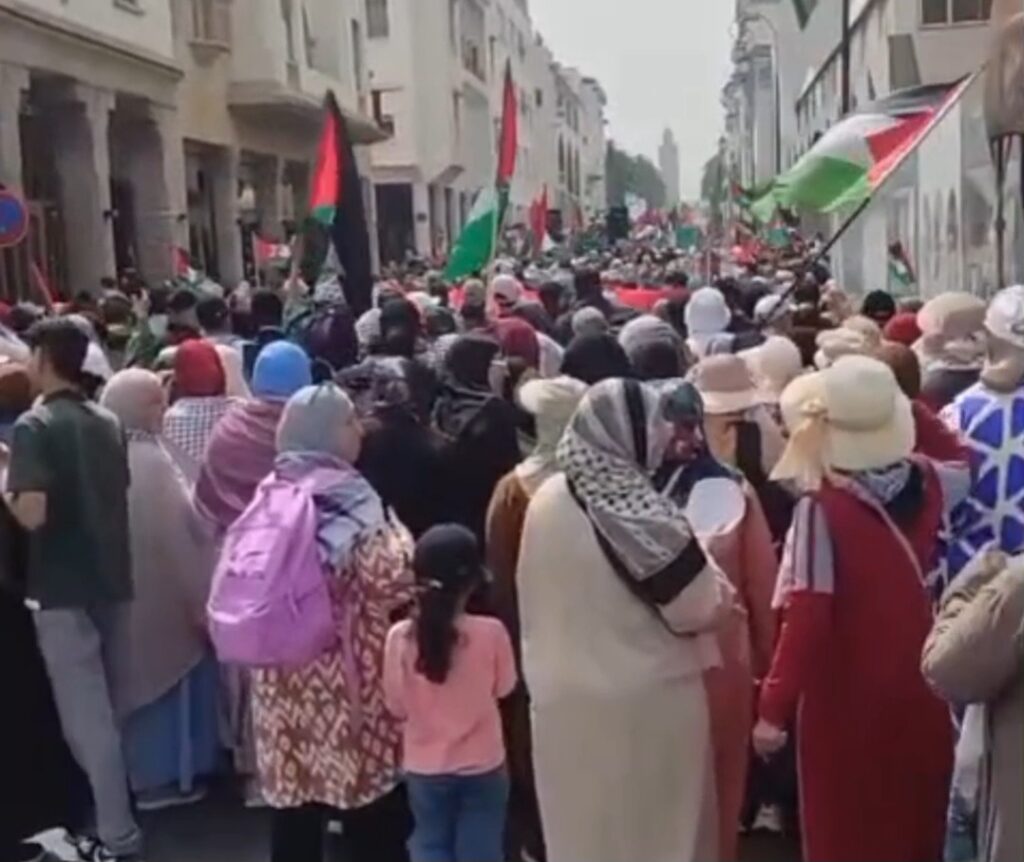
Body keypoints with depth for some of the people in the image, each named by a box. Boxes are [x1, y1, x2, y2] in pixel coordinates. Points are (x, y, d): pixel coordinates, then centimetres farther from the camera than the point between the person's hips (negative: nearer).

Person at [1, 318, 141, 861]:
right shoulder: (109, 424, 7)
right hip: (110, 580, 7)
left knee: (86, 717, 1)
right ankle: (113, 815, 29)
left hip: (64, 588, -7)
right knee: (100, 708, 19)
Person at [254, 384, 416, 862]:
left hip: (283, 676, 6)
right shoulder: (348, 498, -15)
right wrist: (395, 533, -5)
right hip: (348, 674, -6)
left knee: (295, 798, 13)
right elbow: (392, 581, -21)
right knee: (371, 819, 7)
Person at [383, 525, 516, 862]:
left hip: (425, 767, 1)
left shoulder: (400, 637, -16)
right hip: (483, 765, -1)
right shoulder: (491, 632, -18)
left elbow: (397, 706, -5)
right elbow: (504, 687, -1)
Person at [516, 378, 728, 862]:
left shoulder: (544, 503, -3)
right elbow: (699, 609, -13)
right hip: (647, 703, -5)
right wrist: (704, 569, 5)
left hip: (562, 700, 6)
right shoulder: (646, 516, -21)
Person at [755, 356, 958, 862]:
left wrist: (774, 707, -20)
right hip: (919, 692, 6)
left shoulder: (822, 509, -26)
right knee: (914, 819, 25)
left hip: (847, 701, -5)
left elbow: (807, 619, -26)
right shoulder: (931, 482, -9)